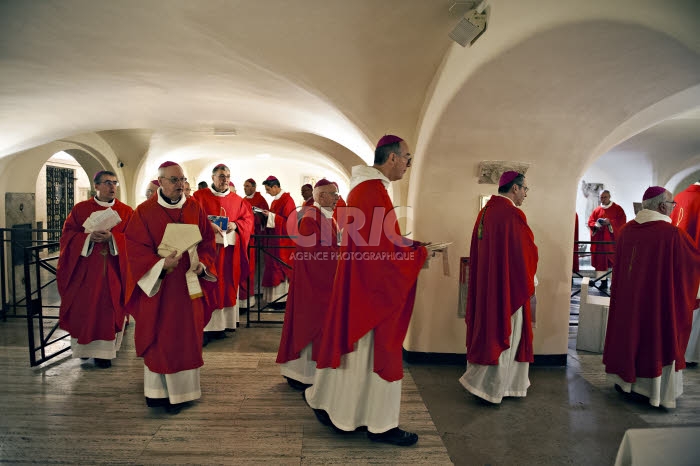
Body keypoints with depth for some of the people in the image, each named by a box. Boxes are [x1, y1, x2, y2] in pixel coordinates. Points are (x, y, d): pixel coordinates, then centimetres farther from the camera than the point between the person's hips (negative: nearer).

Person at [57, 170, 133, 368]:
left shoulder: (126, 211, 4)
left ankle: (103, 350, 14)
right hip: (85, 269, 1)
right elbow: (68, 234, 2)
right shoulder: (80, 209, 6)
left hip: (113, 271, 0)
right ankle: (85, 346, 23)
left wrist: (112, 237, -20)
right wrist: (89, 237, -16)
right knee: (84, 308, 3)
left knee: (108, 308, 2)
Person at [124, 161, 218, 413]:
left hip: (189, 284, 3)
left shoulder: (194, 208, 3)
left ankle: (179, 389, 25)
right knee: (158, 337, 4)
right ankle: (157, 390, 19)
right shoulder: (144, 212, -5)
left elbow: (208, 240, 7)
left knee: (186, 335, 9)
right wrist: (161, 265, -23)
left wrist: (202, 264, -9)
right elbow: (135, 249, -9)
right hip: (157, 284, -3)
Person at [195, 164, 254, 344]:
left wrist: (235, 225, -8)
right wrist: (209, 225, -18)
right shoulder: (200, 196, 3)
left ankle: (221, 325, 11)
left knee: (226, 284, 4)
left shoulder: (237, 200, 13)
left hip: (230, 248, 3)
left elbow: (248, 218, 11)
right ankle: (205, 327, -4)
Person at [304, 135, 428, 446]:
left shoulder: (365, 187, 13)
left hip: (362, 283, 10)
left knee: (351, 344, 19)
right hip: (373, 285, -10)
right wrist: (419, 253, -9)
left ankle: (326, 402, 33)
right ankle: (380, 424, 17)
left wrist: (410, 245, 10)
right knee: (376, 349, 1)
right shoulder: (374, 191, -20)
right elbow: (382, 247, -22)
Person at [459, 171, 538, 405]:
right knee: (505, 333, 4)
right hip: (508, 287, -9)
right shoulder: (512, 214, -17)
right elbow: (525, 252, -14)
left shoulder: (485, 211, 8)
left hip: (485, 285, 9)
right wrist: (529, 284, 2)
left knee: (488, 329, 15)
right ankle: (487, 385, 8)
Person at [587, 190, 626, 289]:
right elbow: (590, 222, 8)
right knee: (601, 260, 2)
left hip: (612, 239, -3)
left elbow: (622, 220, -7)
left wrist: (610, 222, -20)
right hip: (599, 240, 3)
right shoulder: (596, 210, 12)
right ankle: (603, 281, 7)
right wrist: (596, 225, -13)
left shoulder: (617, 208, 2)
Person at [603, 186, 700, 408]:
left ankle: (624, 380, 30)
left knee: (628, 334, 17)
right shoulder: (673, 234, -18)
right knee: (657, 341, 8)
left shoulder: (626, 229, -2)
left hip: (626, 298, 5)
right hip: (658, 299, -5)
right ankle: (657, 392, 20)